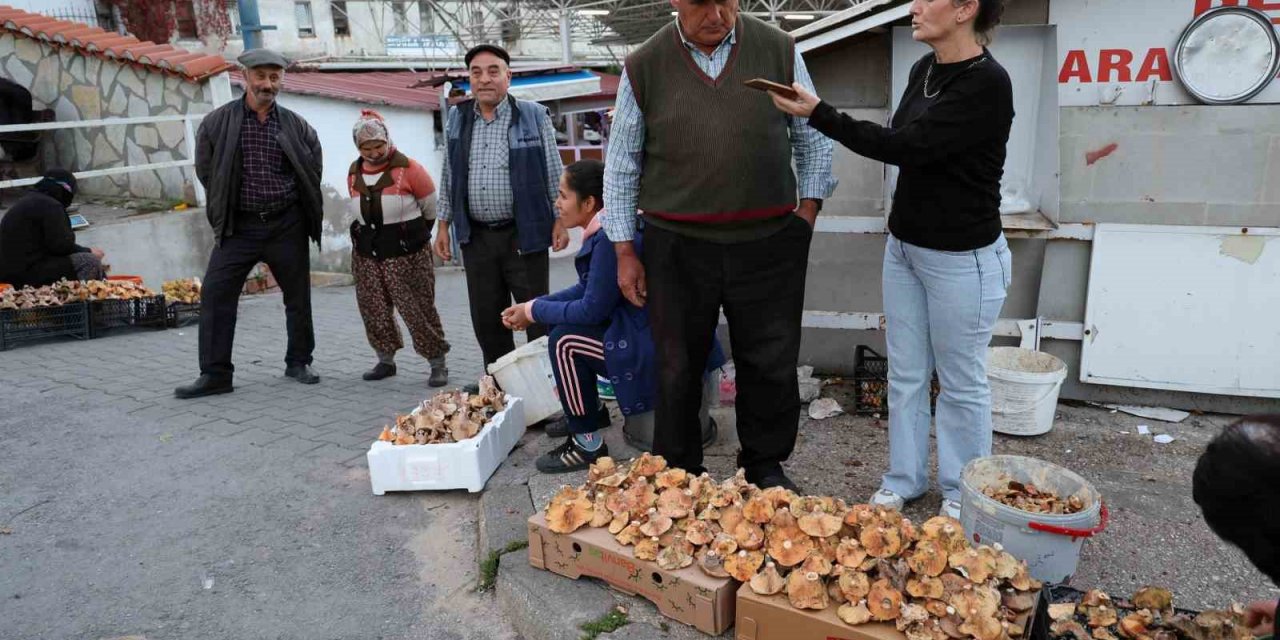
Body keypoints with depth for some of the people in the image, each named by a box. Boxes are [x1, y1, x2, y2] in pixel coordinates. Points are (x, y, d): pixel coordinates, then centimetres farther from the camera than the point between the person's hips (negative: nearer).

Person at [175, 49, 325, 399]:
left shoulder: (296, 126, 2)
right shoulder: (218, 122, 0)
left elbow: (313, 170, 14)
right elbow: (205, 170, 9)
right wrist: (226, 206, 9)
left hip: (287, 225, 1)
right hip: (239, 226, 0)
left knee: (298, 296, 8)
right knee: (215, 294, -6)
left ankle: (298, 362, 25)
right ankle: (215, 374, 2)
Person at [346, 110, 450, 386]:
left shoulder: (407, 168, -9)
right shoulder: (354, 173, 8)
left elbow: (430, 206, 1)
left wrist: (414, 231, 14)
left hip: (407, 253, -5)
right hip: (367, 253, 5)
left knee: (418, 309, -3)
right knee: (374, 310, 8)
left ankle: (438, 363, 6)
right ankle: (385, 359, 24)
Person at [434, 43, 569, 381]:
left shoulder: (533, 116, -2)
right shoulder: (457, 121, 9)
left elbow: (553, 173, 0)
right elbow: (448, 178, 14)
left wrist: (560, 220, -4)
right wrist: (443, 225, 11)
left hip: (524, 235, -4)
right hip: (476, 238, 4)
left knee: (538, 316, 1)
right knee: (486, 320, 10)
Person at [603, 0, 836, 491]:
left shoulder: (780, 52, 4)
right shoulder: (644, 68, 2)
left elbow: (813, 140, 13)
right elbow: (621, 166, 6)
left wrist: (807, 211, 5)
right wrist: (624, 251, 4)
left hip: (769, 243, 1)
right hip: (676, 248, 0)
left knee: (772, 364, 8)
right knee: (678, 368, 8)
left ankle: (766, 465, 30)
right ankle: (678, 474, 26)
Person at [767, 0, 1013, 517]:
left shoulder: (987, 84, -19)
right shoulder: (923, 70, 6)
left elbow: (905, 147, -24)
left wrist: (818, 114, -23)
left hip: (961, 258, -7)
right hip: (903, 247, 8)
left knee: (961, 382, 8)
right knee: (905, 374, 14)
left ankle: (962, 492, 27)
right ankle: (904, 477, 30)